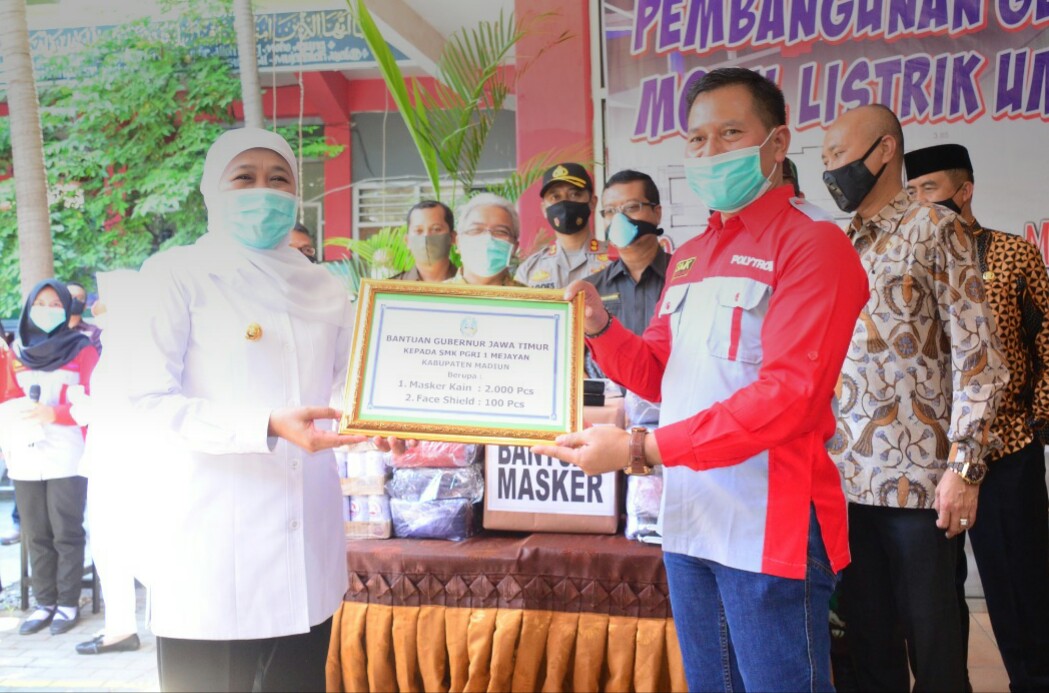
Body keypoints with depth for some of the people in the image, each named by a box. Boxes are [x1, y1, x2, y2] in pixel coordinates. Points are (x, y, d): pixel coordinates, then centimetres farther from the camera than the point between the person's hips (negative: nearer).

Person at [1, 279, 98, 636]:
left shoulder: (82, 350, 3)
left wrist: (54, 413, -20)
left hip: (67, 457, -4)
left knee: (66, 533, -1)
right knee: (36, 535, 5)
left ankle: (68, 603, 6)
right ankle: (44, 603, 11)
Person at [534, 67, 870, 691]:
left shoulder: (811, 242, -9)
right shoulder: (688, 257, 17)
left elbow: (789, 395, -19)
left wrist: (641, 449, -21)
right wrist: (601, 328, -2)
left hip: (770, 526, -7)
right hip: (689, 521, 8)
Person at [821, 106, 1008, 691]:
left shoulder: (934, 229, -1)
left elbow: (977, 352, -8)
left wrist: (964, 465, -16)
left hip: (918, 477, -5)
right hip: (847, 479, 5)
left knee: (931, 643, 2)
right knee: (867, 641, 11)